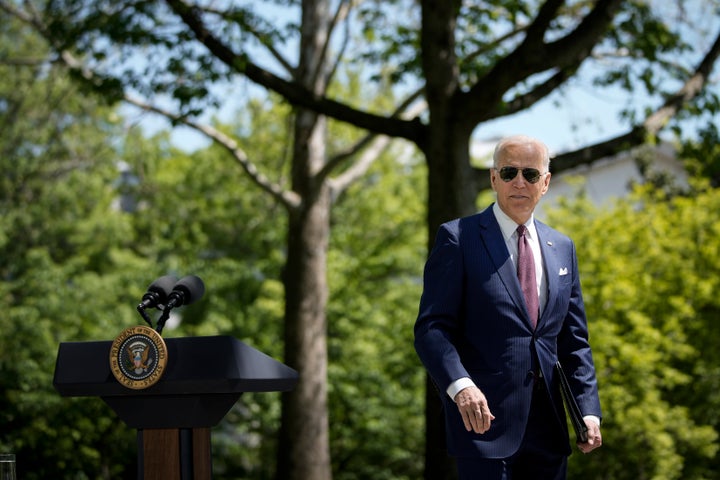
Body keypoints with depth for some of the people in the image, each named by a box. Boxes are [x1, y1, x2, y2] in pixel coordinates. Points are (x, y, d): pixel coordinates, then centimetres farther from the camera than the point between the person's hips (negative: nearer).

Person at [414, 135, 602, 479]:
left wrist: (588, 410, 3)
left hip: (548, 425, 6)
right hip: (484, 416, -5)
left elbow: (574, 341, 16)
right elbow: (431, 328, -8)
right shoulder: (458, 238, -1)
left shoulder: (562, 248, 16)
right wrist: (459, 385, -26)